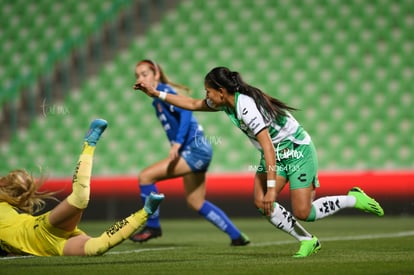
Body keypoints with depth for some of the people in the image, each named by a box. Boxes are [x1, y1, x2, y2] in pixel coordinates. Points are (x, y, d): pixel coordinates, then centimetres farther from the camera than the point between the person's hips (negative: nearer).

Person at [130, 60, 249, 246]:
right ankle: (236, 236, 22)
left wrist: (177, 144, -29)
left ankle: (152, 226, -3)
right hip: (193, 151, 10)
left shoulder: (165, 91, -10)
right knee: (196, 202, 17)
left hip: (195, 149, -10)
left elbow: (185, 112, -23)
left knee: (145, 176, -14)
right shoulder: (157, 101, 17)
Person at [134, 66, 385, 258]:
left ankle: (354, 198, 8)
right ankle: (308, 242, 3)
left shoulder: (246, 106, -29)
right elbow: (193, 104, 15)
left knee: (302, 213, -14)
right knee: (261, 202, -10)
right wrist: (156, 94, 10)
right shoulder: (227, 102, -3)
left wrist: (271, 188, -32)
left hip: (298, 151, -8)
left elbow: (268, 149, -32)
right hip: (276, 153, 9)